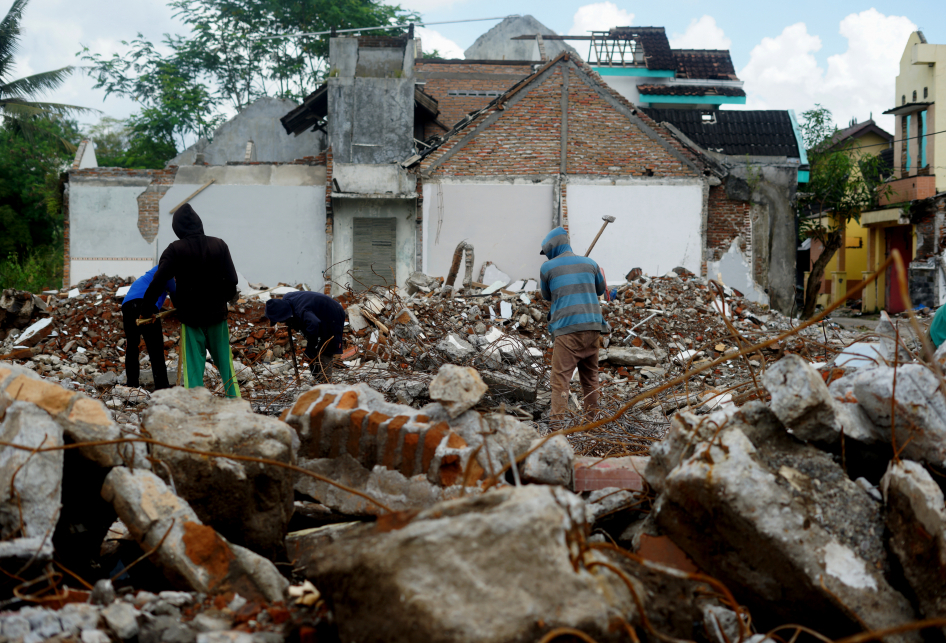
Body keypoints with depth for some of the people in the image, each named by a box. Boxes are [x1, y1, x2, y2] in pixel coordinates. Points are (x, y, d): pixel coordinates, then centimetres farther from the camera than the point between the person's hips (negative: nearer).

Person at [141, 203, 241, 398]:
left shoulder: (175, 250, -11)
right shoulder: (219, 245, -1)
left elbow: (158, 281, -15)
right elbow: (232, 280, 1)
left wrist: (145, 306, -3)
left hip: (190, 316, -2)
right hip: (217, 314, 3)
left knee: (192, 367, 2)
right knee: (225, 362, 12)